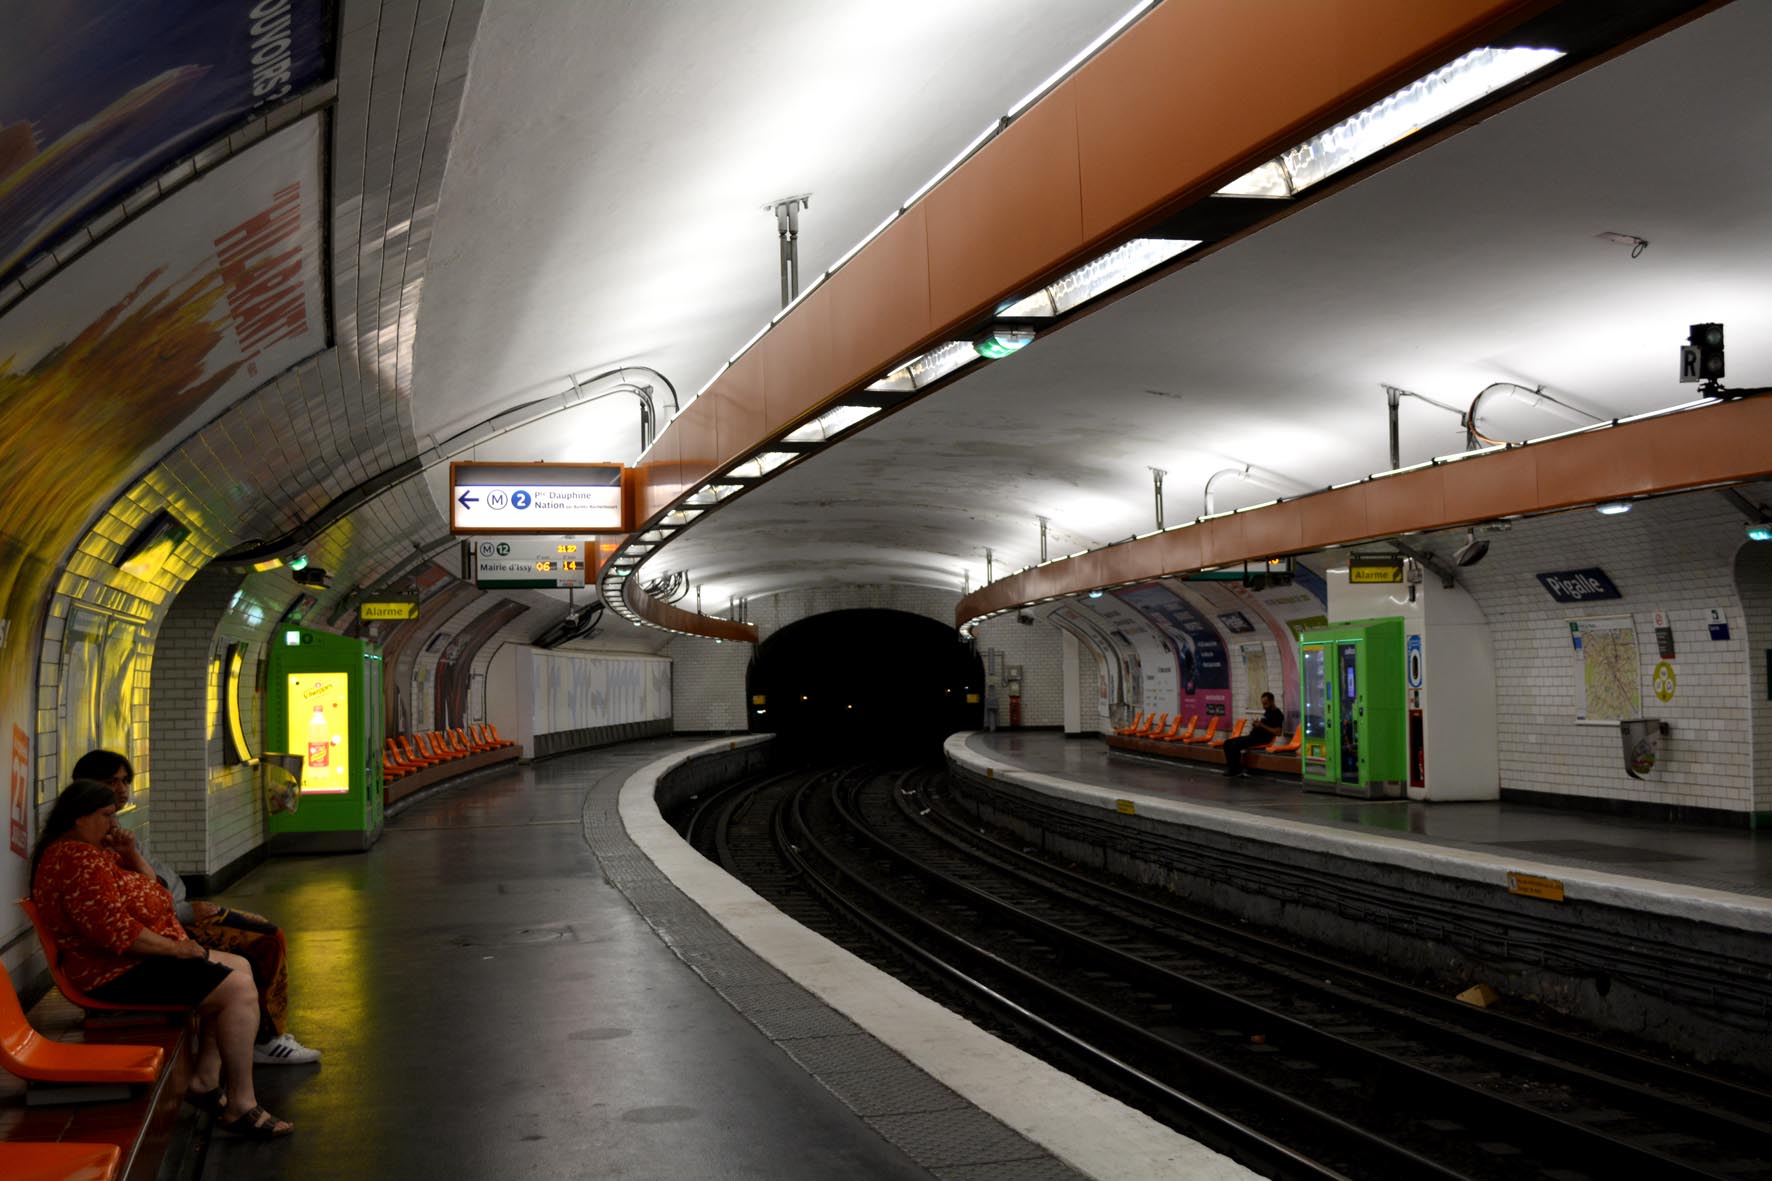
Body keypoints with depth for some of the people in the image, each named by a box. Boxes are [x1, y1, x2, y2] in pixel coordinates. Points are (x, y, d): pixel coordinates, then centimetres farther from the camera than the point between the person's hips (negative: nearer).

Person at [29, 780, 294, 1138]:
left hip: (137, 959, 12)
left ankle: (205, 1080, 11)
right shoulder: (77, 861, -21)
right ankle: (241, 1107, -15)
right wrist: (178, 948, -18)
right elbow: (117, 931, -28)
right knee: (239, 989, -19)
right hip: (120, 973, -12)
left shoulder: (90, 853, 15)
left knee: (239, 968, 15)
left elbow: (150, 893, 22)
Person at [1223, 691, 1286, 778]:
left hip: (1262, 738, -10)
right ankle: (1234, 768, -5)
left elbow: (1278, 733, -18)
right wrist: (1255, 726, 8)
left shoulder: (1277, 715, -9)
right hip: (1253, 735, 10)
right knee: (1227, 743, -1)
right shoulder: (1267, 712, 21)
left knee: (1234, 745, -25)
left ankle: (1234, 771, -13)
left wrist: (1262, 725, -18)